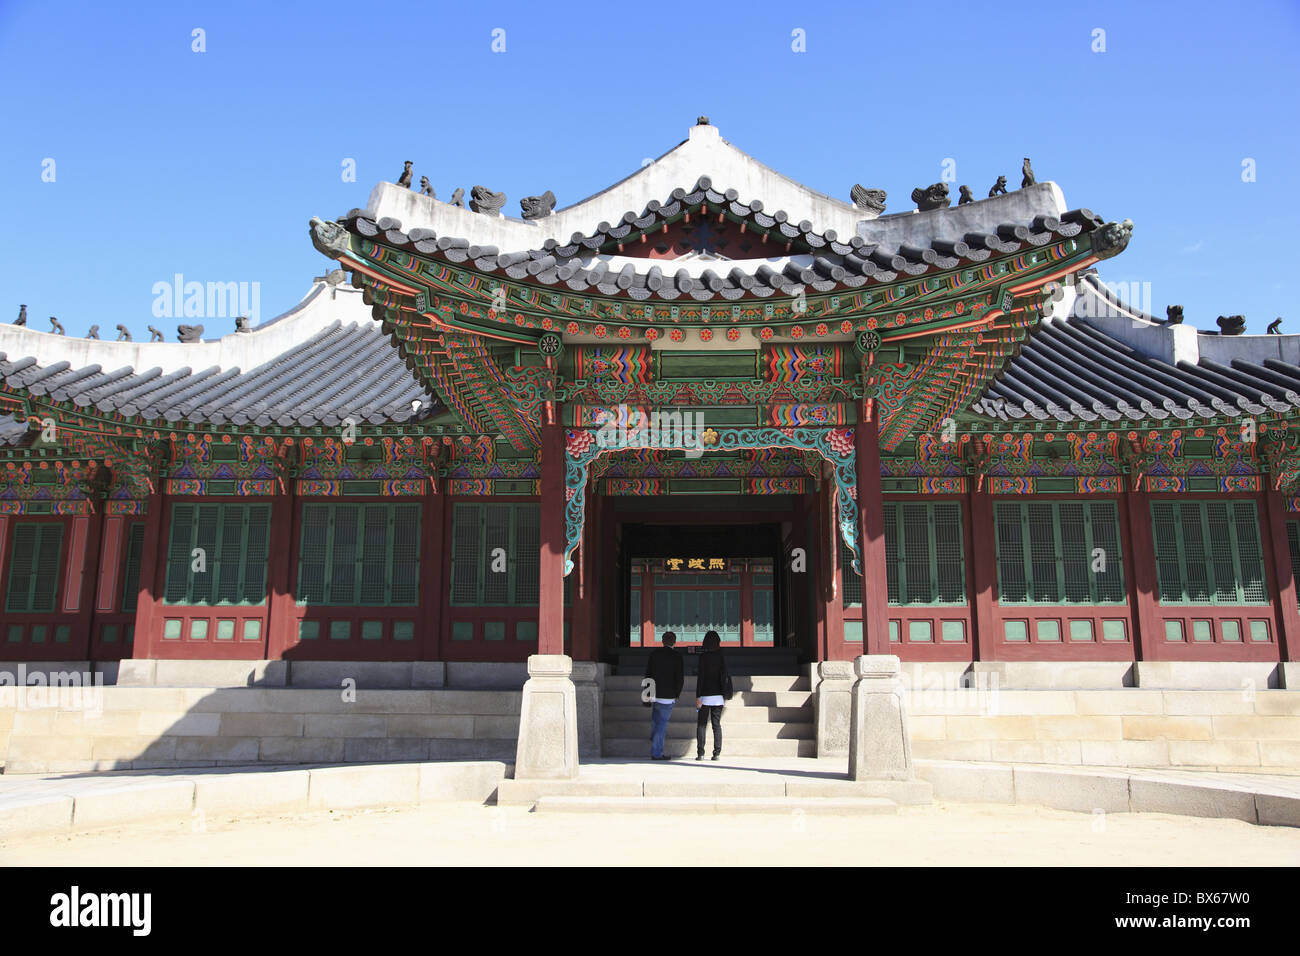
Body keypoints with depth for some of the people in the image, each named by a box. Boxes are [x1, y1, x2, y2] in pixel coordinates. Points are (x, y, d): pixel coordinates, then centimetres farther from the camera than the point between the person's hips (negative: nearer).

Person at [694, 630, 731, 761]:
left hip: (705, 696, -3)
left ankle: (700, 753, -1)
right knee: (717, 724, 8)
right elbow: (725, 677, 4)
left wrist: (698, 697, -10)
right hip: (718, 696, 3)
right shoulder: (721, 657, 2)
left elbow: (701, 676, -12)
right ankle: (717, 753, 4)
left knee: (701, 724, 3)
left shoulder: (703, 656, -9)